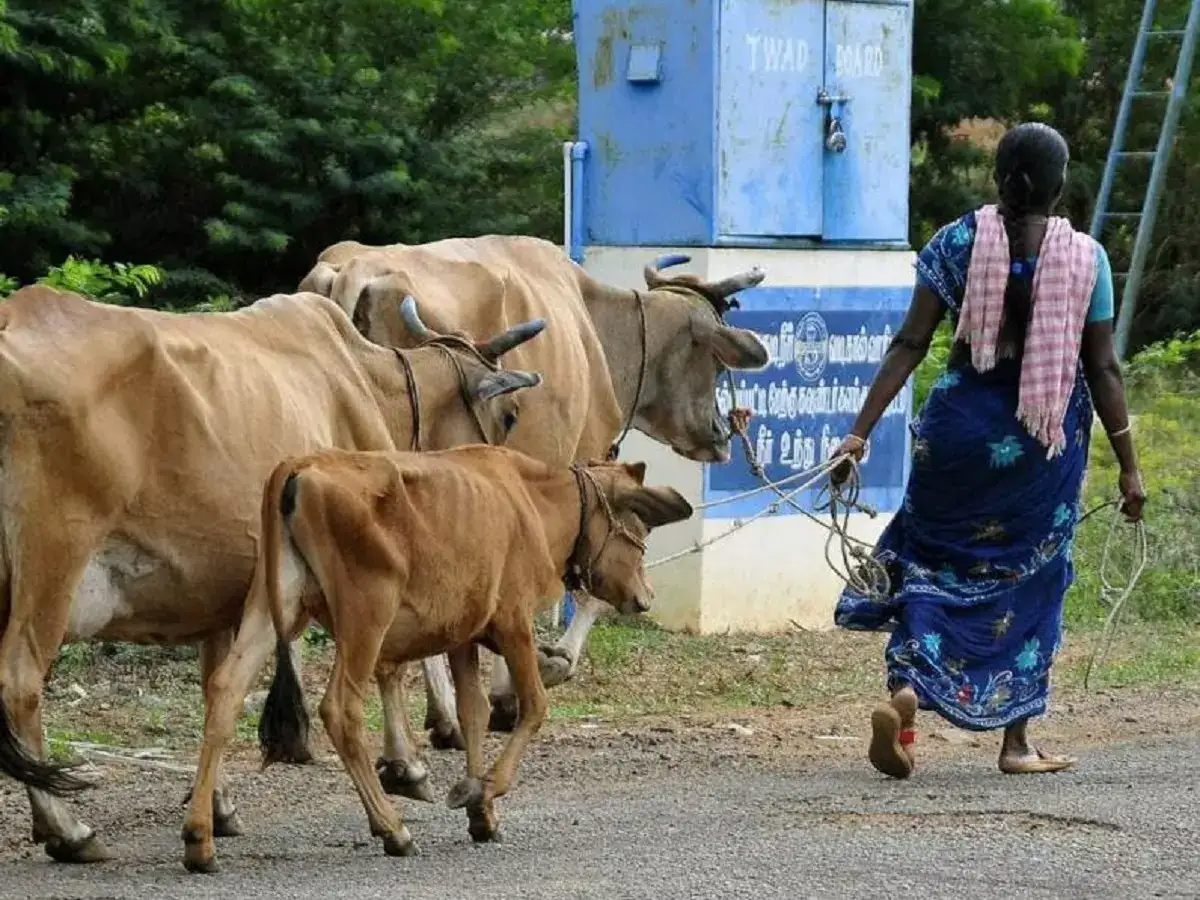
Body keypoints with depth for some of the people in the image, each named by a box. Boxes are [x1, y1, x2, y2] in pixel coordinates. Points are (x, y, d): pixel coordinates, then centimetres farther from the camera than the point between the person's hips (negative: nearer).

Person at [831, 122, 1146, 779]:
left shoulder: (958, 243, -4)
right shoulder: (1085, 257, -4)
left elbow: (909, 345, -8)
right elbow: (1102, 368, -3)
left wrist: (860, 432, -7)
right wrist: (1128, 465, 3)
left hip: (962, 419, 0)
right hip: (1047, 441, 0)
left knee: (933, 559, 13)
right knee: (1029, 576, 13)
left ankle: (904, 691, -11)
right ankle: (1016, 741, 16)